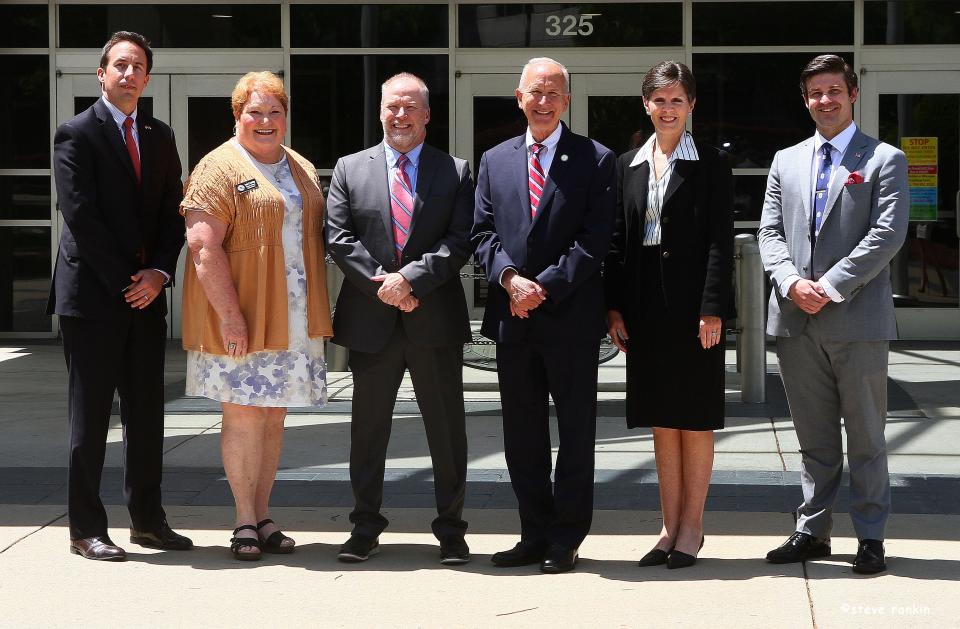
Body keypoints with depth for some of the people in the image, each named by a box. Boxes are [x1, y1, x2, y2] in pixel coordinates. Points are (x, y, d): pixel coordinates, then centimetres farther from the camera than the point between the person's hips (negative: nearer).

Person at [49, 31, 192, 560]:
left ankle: (147, 520, 17)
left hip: (145, 295, 5)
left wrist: (159, 272, -6)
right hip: (92, 296, -5)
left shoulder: (160, 137, 14)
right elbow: (81, 215, -11)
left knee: (146, 413, 9)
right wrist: (124, 281, -13)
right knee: (90, 416, -1)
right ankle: (85, 530, 5)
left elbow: (173, 213, 10)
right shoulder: (76, 134, -4)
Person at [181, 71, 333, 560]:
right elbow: (203, 245, -14)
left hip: (291, 319, 6)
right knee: (243, 415, -4)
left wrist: (318, 312, 11)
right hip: (240, 321, -6)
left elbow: (315, 236, 21)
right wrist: (229, 314, -20)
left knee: (274, 415, 9)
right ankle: (245, 520, 5)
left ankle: (263, 516, 16)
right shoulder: (219, 168, -7)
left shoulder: (303, 170, 15)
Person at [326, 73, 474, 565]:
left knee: (446, 427, 5)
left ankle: (451, 529, 15)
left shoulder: (456, 172, 4)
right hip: (370, 320, 1)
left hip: (436, 319, -1)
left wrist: (411, 277, -16)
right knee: (368, 427, 8)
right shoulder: (350, 169, 7)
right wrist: (381, 286, -11)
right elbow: (339, 238, -1)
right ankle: (365, 527, 19)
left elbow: (461, 242, -5)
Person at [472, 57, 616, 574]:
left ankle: (566, 540, 10)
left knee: (575, 429, 2)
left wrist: (545, 286, -15)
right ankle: (536, 534, 18)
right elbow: (483, 233, 8)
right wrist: (509, 278, -10)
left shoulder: (595, 160, 1)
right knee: (522, 433, 8)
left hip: (571, 314, -4)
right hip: (512, 317, 4)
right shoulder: (494, 161, 13)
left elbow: (594, 239, -7)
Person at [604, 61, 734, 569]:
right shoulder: (628, 166, 11)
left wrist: (712, 309, -15)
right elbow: (616, 240, 10)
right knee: (662, 420, 9)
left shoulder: (710, 165, -1)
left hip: (692, 303, -4)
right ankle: (671, 527, 16)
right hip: (645, 306, 4)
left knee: (695, 418, 2)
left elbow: (720, 241, -7)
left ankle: (691, 527, 10)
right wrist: (614, 306, 3)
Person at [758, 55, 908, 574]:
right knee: (814, 437, 11)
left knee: (866, 436, 3)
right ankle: (812, 531, 17)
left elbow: (888, 234, -9)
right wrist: (791, 282, -9)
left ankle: (870, 537, 10)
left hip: (857, 318, -4)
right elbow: (770, 232, 10)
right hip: (796, 320, 4)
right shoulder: (786, 162, 15)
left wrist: (831, 286, -15)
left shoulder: (884, 160, 1)